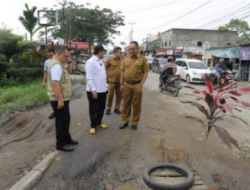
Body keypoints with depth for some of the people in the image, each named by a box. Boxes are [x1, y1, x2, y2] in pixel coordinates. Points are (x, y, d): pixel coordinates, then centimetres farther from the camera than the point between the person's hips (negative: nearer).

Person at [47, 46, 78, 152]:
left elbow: (68, 70, 24)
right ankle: (61, 144, 14)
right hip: (59, 99, -10)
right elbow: (55, 84, -29)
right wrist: (60, 100, -28)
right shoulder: (56, 65, -22)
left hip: (63, 98, 10)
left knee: (66, 119, 19)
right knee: (61, 121, 1)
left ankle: (67, 138, 34)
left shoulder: (59, 64, 11)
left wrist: (69, 63, 5)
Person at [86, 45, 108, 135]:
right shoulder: (90, 62, -15)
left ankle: (99, 122, 34)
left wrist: (106, 85, 15)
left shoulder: (100, 61, 11)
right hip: (94, 90, -8)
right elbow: (89, 78, -20)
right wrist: (93, 90, -22)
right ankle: (93, 125, 20)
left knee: (101, 107, 17)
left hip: (102, 90, 8)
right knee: (93, 109, 6)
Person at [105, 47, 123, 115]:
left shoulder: (121, 60, 4)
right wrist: (107, 75, 0)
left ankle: (117, 108, 22)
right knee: (110, 95, 2)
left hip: (120, 81, 3)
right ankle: (108, 108, 17)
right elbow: (105, 68, 4)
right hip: (112, 80, -3)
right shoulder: (109, 60, -4)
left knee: (119, 95, 8)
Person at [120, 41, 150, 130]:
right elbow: (122, 72, 11)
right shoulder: (126, 59, 9)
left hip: (137, 85, -3)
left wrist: (141, 85, -10)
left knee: (136, 105, 6)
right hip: (126, 85, 3)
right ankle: (125, 121, 23)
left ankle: (135, 122, 20)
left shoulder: (143, 59, -2)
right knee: (126, 104, 10)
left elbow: (145, 73, -4)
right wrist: (121, 84, 4)